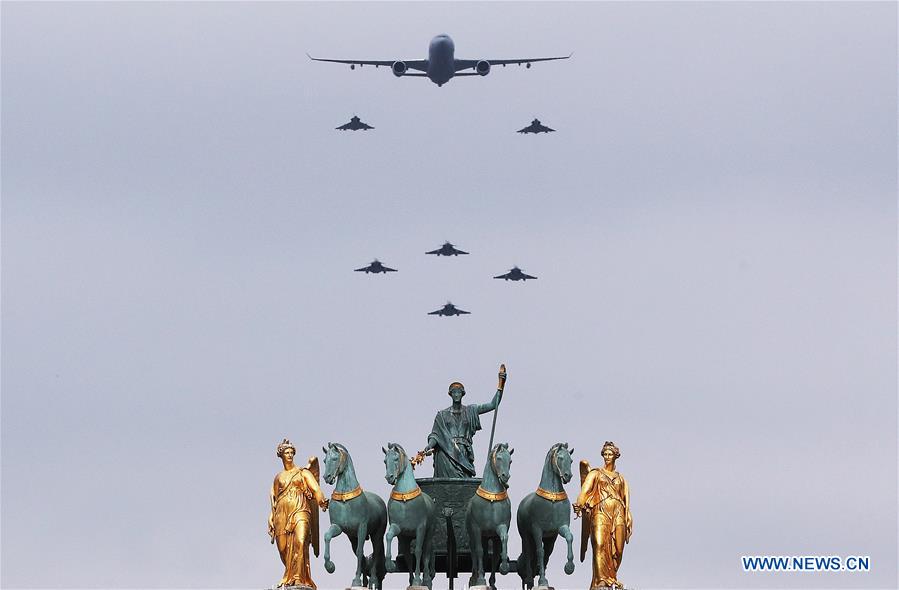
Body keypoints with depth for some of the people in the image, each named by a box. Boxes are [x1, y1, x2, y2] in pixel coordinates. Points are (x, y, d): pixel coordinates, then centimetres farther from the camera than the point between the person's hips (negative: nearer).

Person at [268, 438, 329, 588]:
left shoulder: (303, 472, 10)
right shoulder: (278, 477, 20)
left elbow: (315, 489, -1)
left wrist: (322, 500, -21)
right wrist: (271, 519, 16)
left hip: (300, 511, -4)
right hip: (282, 513, 4)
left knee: (300, 541, -24)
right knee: (283, 547, -1)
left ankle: (298, 577, -26)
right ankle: (289, 576, 18)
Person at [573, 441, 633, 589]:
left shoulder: (620, 479, 23)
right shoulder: (595, 474, 14)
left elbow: (626, 501, 20)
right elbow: (585, 489, -2)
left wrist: (628, 522, 11)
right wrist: (579, 505, -21)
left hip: (618, 513, 3)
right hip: (601, 511, -3)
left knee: (617, 549, -6)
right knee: (600, 544, -19)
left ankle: (612, 578, 5)